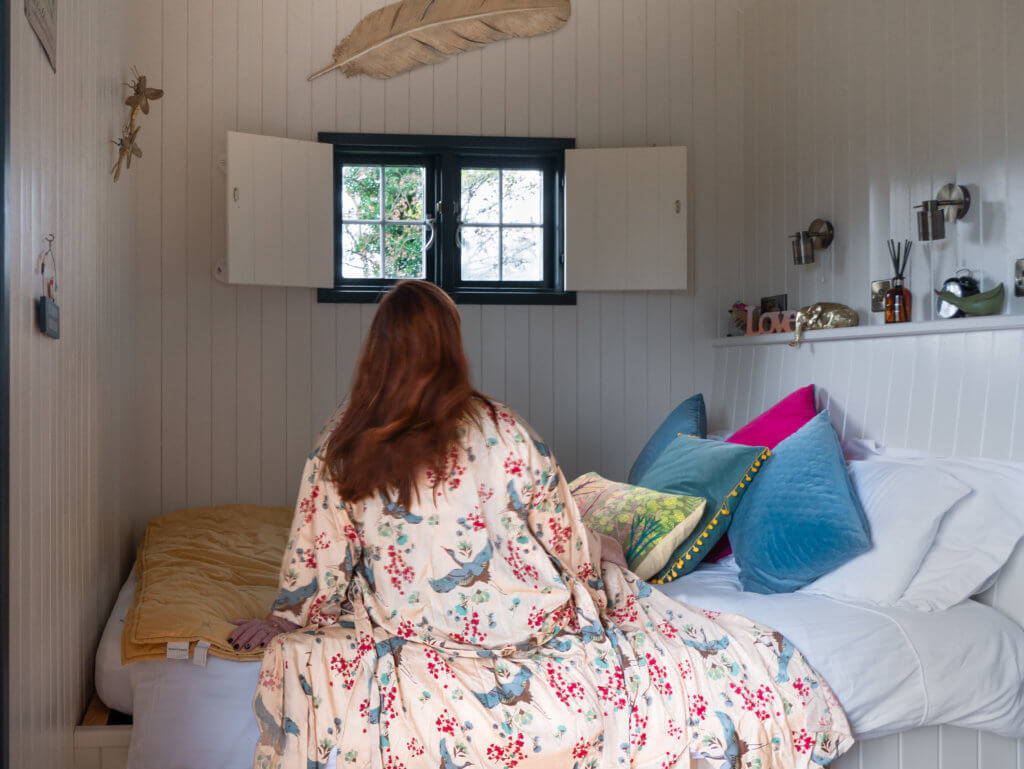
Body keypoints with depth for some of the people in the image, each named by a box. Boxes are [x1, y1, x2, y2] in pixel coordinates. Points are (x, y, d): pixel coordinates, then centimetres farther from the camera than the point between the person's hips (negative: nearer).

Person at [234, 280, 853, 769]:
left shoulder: (338, 447, -5)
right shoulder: (500, 431, -10)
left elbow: (317, 569, 1)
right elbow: (569, 545, -1)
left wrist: (286, 622, 20)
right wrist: (604, 556, 21)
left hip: (409, 636, 2)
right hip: (519, 627, -1)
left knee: (298, 654, 27)